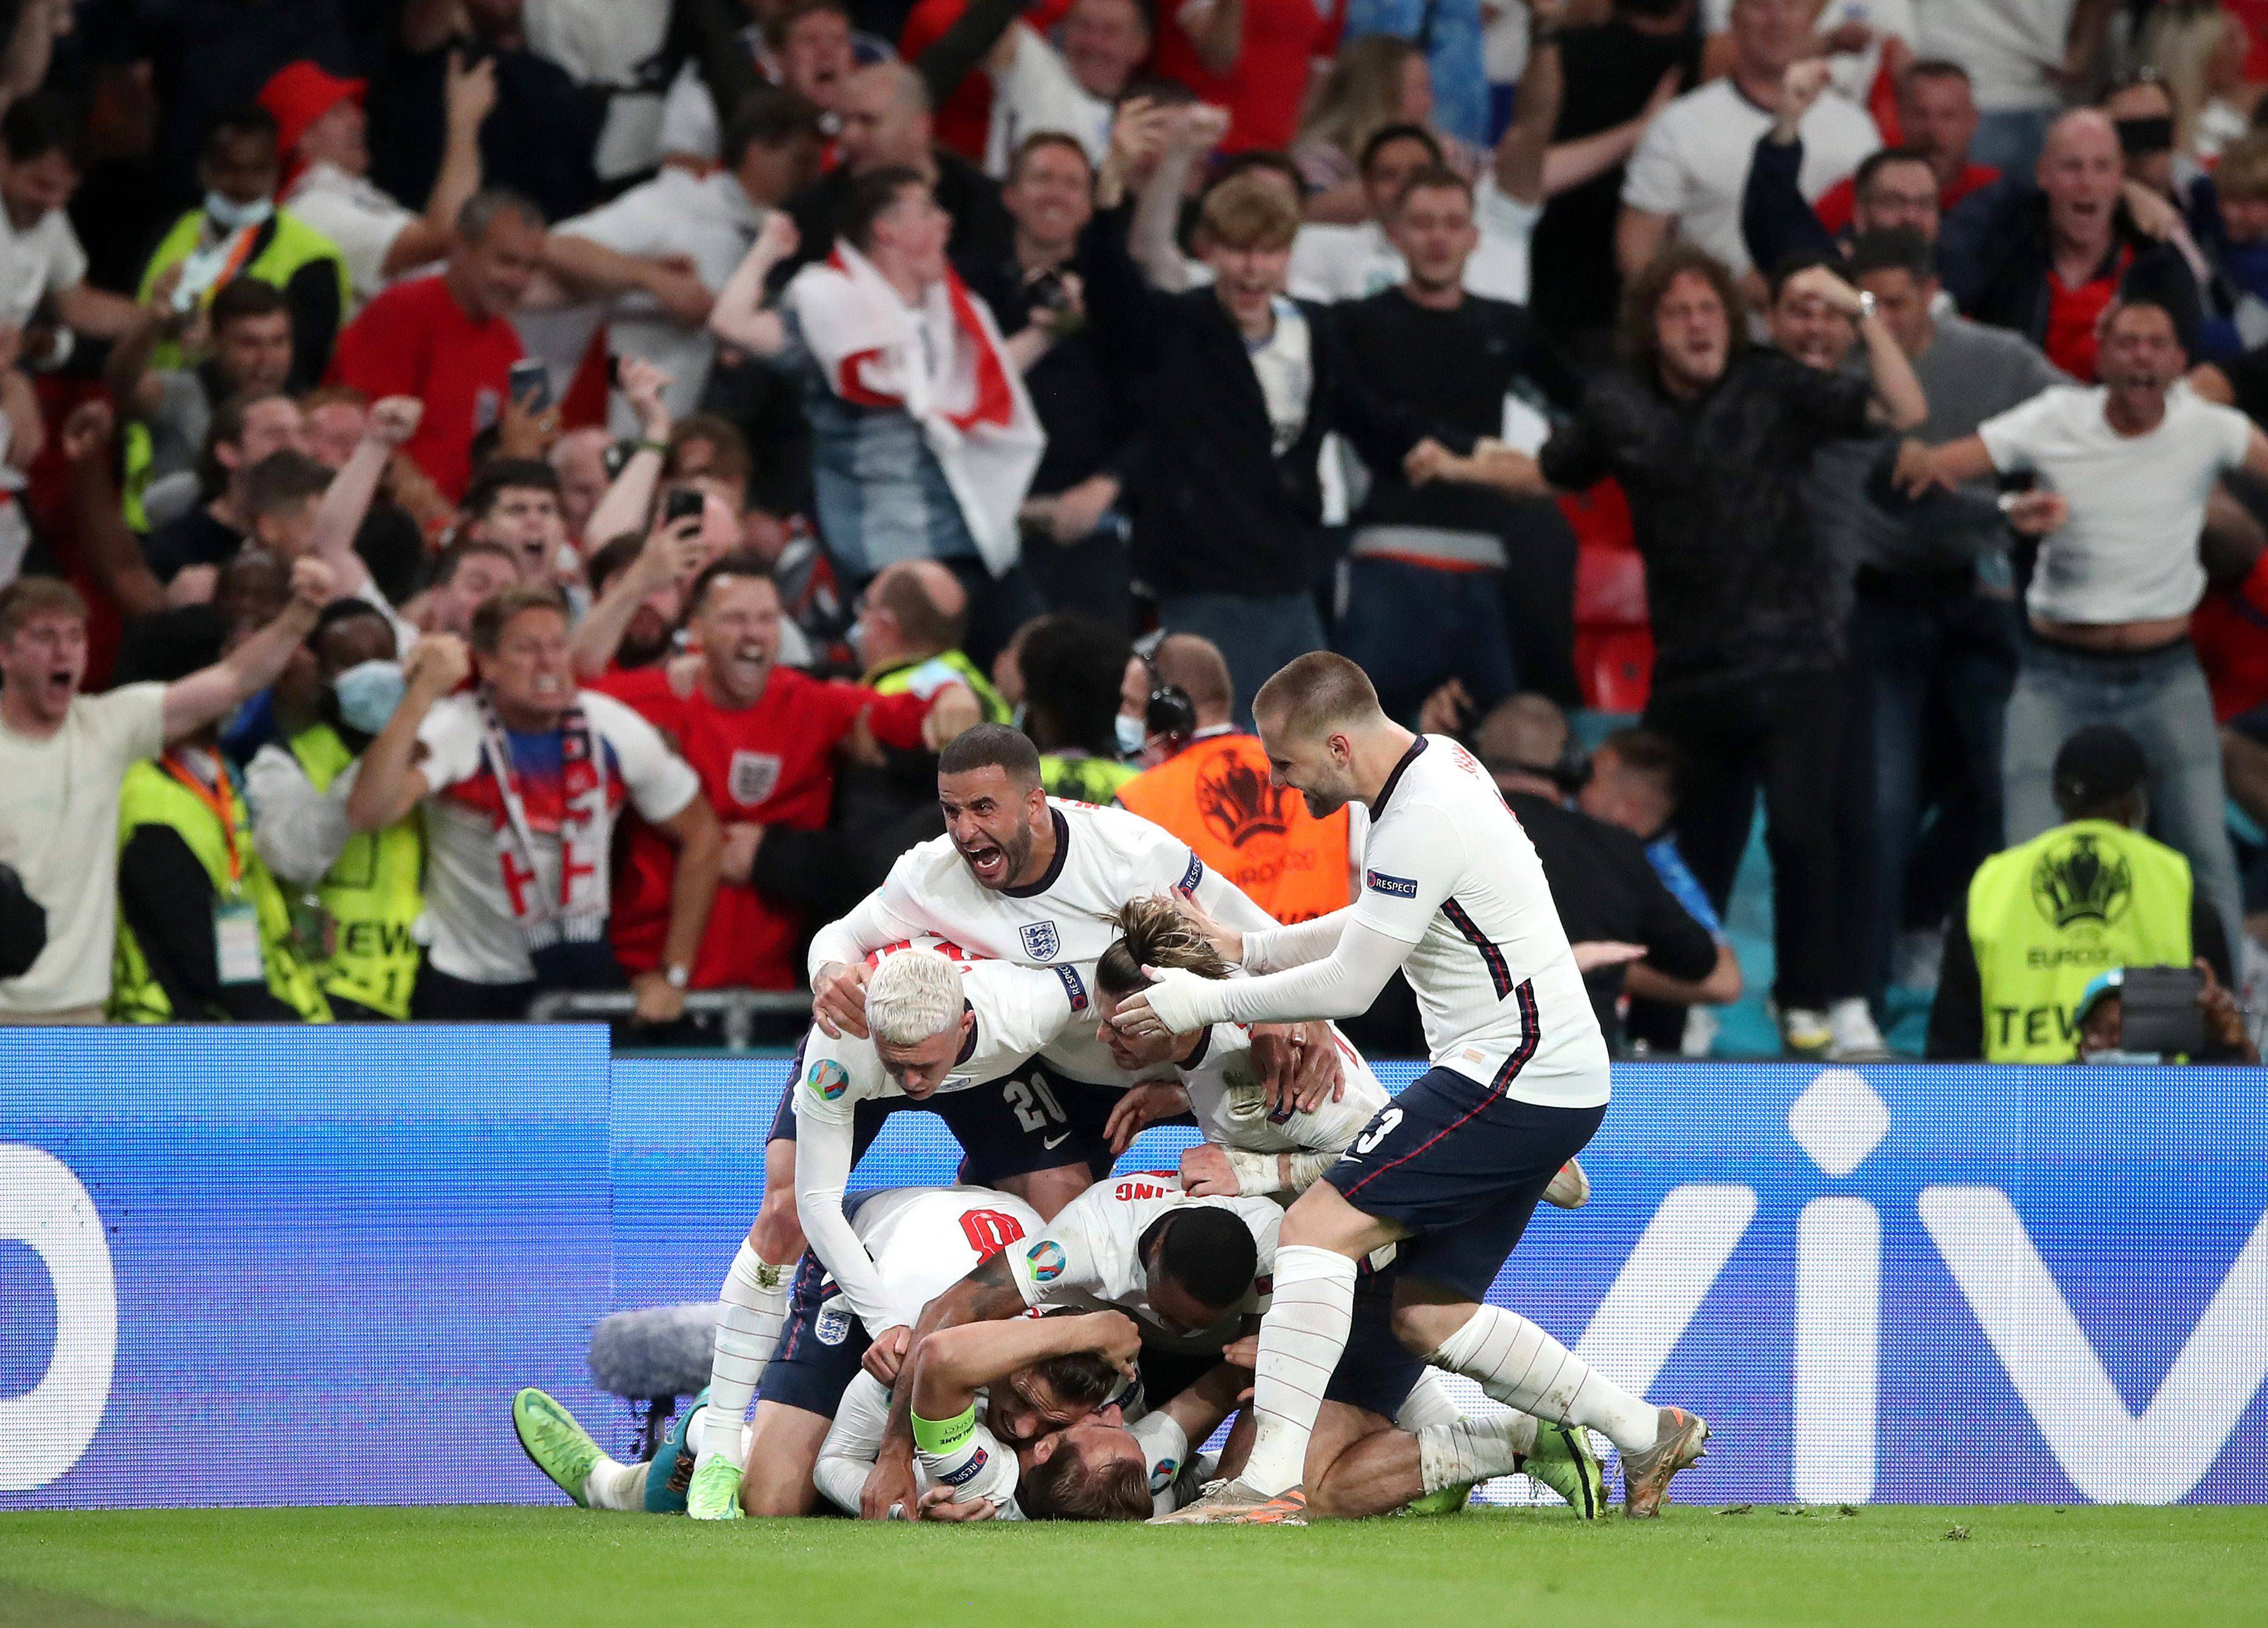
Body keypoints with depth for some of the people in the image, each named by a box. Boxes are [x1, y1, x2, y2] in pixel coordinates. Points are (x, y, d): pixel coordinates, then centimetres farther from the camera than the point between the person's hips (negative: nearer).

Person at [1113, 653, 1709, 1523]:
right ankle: (1646, 1433, 17)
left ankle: (1270, 1483, -21)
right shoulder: (1436, 760, 11)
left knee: (1317, 1227, -15)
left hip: (1509, 1077, -10)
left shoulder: (1422, 822, -19)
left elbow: (1349, 986, -15)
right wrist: (1248, 948, 16)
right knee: (1429, 1315, 13)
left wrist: (1209, 1001, -5)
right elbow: (1376, 925, 25)